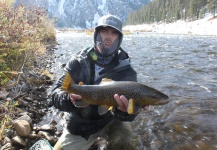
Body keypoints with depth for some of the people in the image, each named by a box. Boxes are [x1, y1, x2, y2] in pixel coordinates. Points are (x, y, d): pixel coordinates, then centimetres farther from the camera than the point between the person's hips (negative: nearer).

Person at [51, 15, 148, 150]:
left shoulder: (125, 70, -16)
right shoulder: (79, 61, -11)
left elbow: (129, 108, -24)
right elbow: (57, 93, -16)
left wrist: (125, 110, -49)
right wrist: (70, 98, -40)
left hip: (109, 120, -2)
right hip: (80, 124, 2)